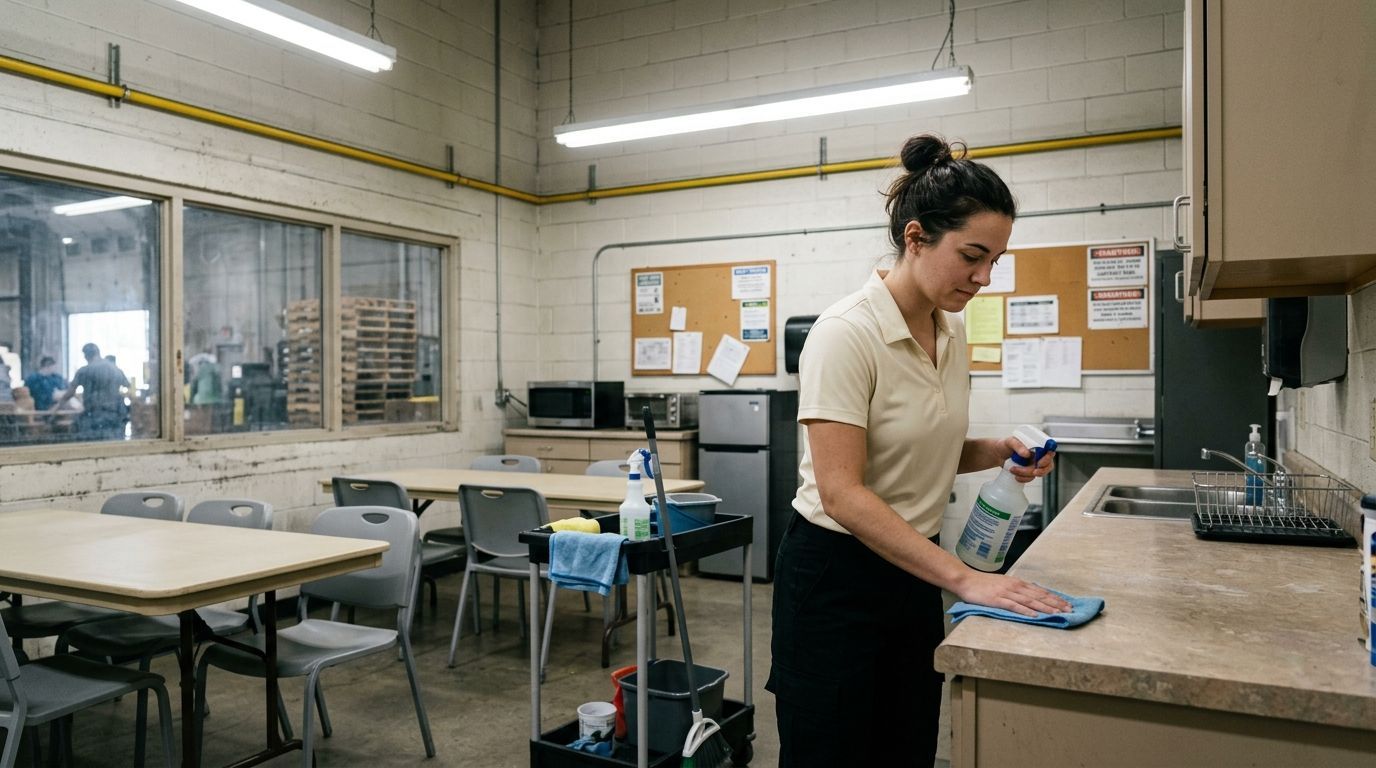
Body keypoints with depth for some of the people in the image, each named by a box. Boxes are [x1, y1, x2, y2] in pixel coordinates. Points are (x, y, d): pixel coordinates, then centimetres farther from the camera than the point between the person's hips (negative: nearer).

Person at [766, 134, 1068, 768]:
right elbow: (842, 494, -26)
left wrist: (998, 452, -3)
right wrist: (964, 578, -29)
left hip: (913, 571, 8)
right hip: (835, 578, -7)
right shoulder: (847, 333, -21)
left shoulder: (951, 330, 3)